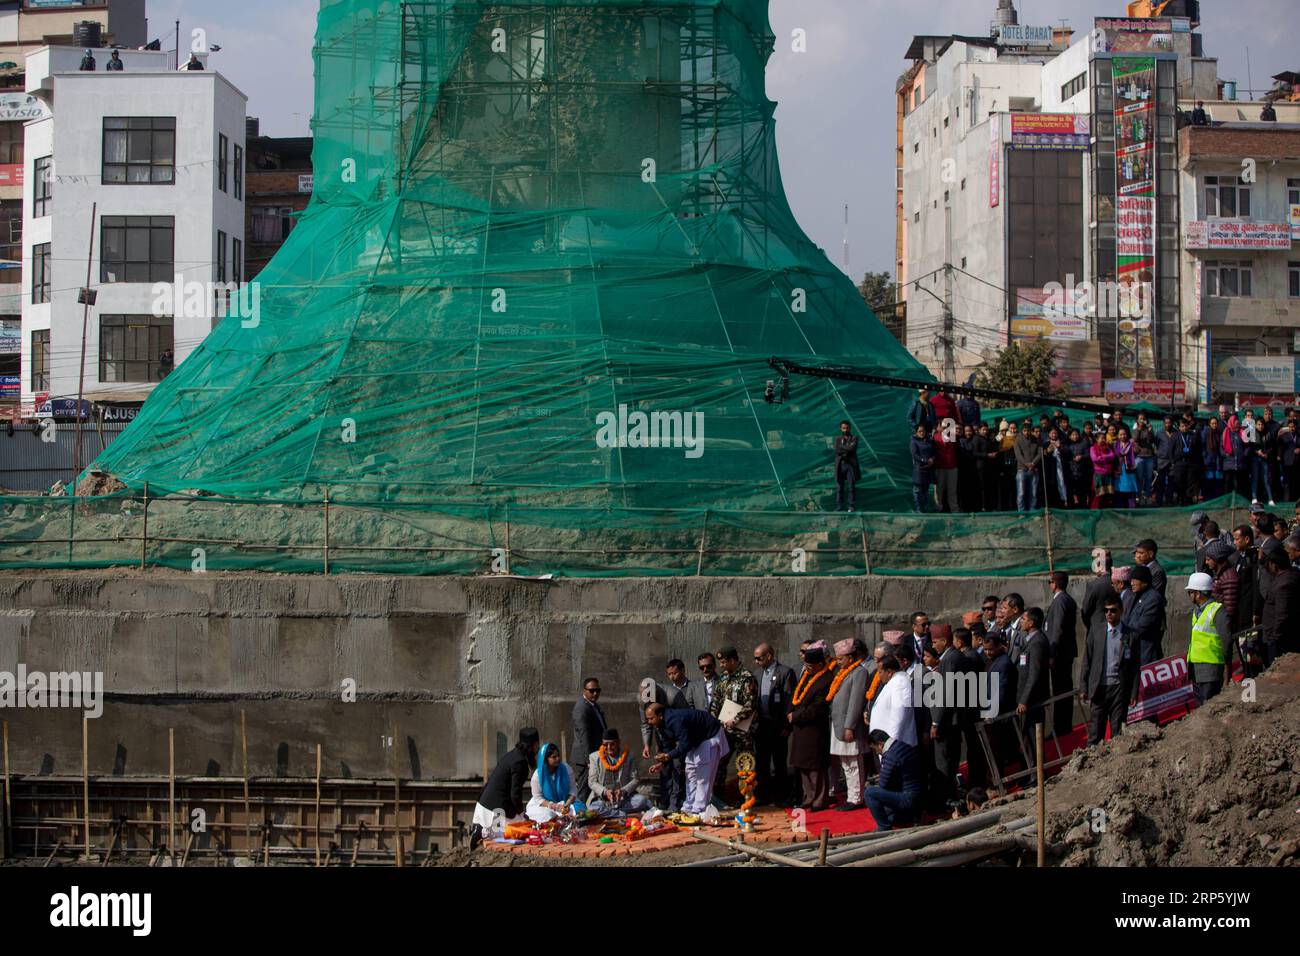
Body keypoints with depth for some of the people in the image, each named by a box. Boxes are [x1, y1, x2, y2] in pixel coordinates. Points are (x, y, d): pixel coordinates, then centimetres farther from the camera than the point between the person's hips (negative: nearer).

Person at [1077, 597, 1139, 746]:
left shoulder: (1129, 635, 2)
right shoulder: (1096, 629, 6)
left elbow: (1134, 667, 4)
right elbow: (1087, 660, 7)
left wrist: (1134, 694, -1)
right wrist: (1083, 688, 3)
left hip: (1119, 687, -1)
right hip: (1099, 687, 1)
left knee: (1118, 731, 3)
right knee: (1095, 730, 0)